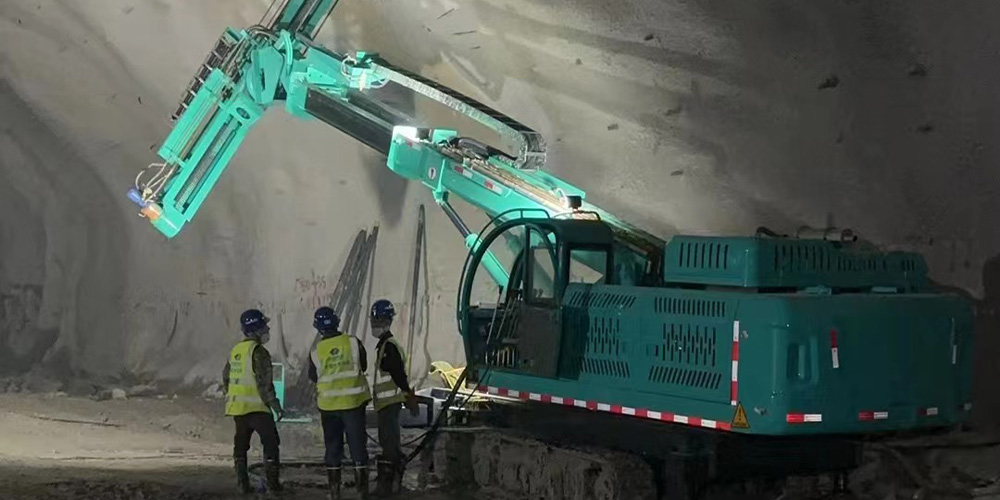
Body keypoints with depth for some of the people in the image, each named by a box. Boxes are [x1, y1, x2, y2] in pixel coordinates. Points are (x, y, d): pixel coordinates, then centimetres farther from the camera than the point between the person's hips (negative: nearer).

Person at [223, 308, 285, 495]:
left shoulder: (235, 350, 9)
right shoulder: (258, 352, -16)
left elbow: (226, 378, 17)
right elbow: (264, 383, -19)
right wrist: (276, 406, -14)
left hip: (237, 407, 8)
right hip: (256, 407, -8)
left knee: (241, 445, 14)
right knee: (270, 443, 1)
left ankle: (243, 484, 15)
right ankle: (272, 483, -1)